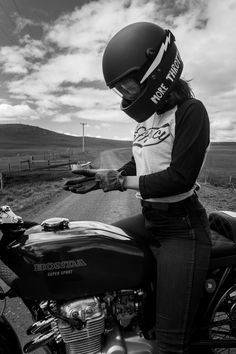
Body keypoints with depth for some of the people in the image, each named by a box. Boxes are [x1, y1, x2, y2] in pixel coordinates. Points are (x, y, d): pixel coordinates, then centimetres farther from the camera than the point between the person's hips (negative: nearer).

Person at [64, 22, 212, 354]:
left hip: (182, 226, -8)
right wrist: (102, 177, 5)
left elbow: (180, 177, -21)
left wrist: (122, 183, -15)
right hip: (149, 219, 9)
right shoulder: (148, 118, 12)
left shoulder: (190, 110, -12)